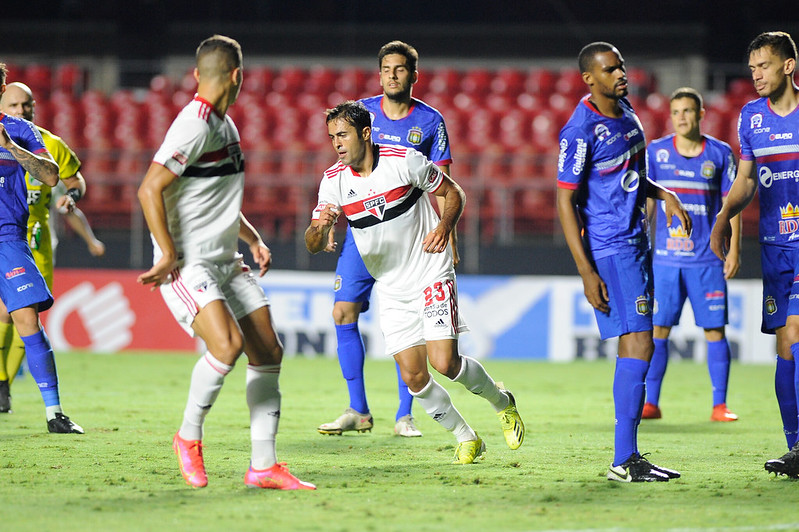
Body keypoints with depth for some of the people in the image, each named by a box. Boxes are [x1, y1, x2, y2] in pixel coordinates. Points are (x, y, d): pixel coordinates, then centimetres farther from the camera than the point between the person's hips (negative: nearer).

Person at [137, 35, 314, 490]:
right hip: (187, 264, -10)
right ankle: (189, 436, -4)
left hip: (226, 262, 10)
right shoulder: (195, 125, -15)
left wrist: (254, 239, 20)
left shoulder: (224, 124, 16)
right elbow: (150, 190, -22)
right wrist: (169, 255, -21)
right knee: (228, 343, -26)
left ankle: (263, 467, 6)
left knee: (269, 352, 2)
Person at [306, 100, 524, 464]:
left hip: (431, 275, -4)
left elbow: (453, 192, 0)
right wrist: (321, 227, -33)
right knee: (413, 376, -3)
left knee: (444, 363, -15)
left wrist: (445, 226, -19)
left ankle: (501, 401, 14)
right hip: (392, 292, 4)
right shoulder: (334, 181, -6)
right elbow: (314, 245, -10)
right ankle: (466, 439, 17)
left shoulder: (405, 160, -13)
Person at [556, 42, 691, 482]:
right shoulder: (580, 130, -17)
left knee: (634, 345, 10)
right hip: (609, 251, -9)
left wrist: (662, 194, 8)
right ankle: (624, 461, -15)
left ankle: (628, 456, 15)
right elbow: (565, 202, -17)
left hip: (636, 243, 9)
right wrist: (587, 272, -20)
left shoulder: (625, 112, 10)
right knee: (638, 344, -15)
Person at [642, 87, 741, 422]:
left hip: (708, 259, 0)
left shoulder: (720, 153, 3)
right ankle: (650, 403, 4)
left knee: (715, 330, -1)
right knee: (658, 328, -2)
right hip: (666, 257, 1)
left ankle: (720, 406, 4)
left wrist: (734, 250, 1)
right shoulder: (656, 152, 4)